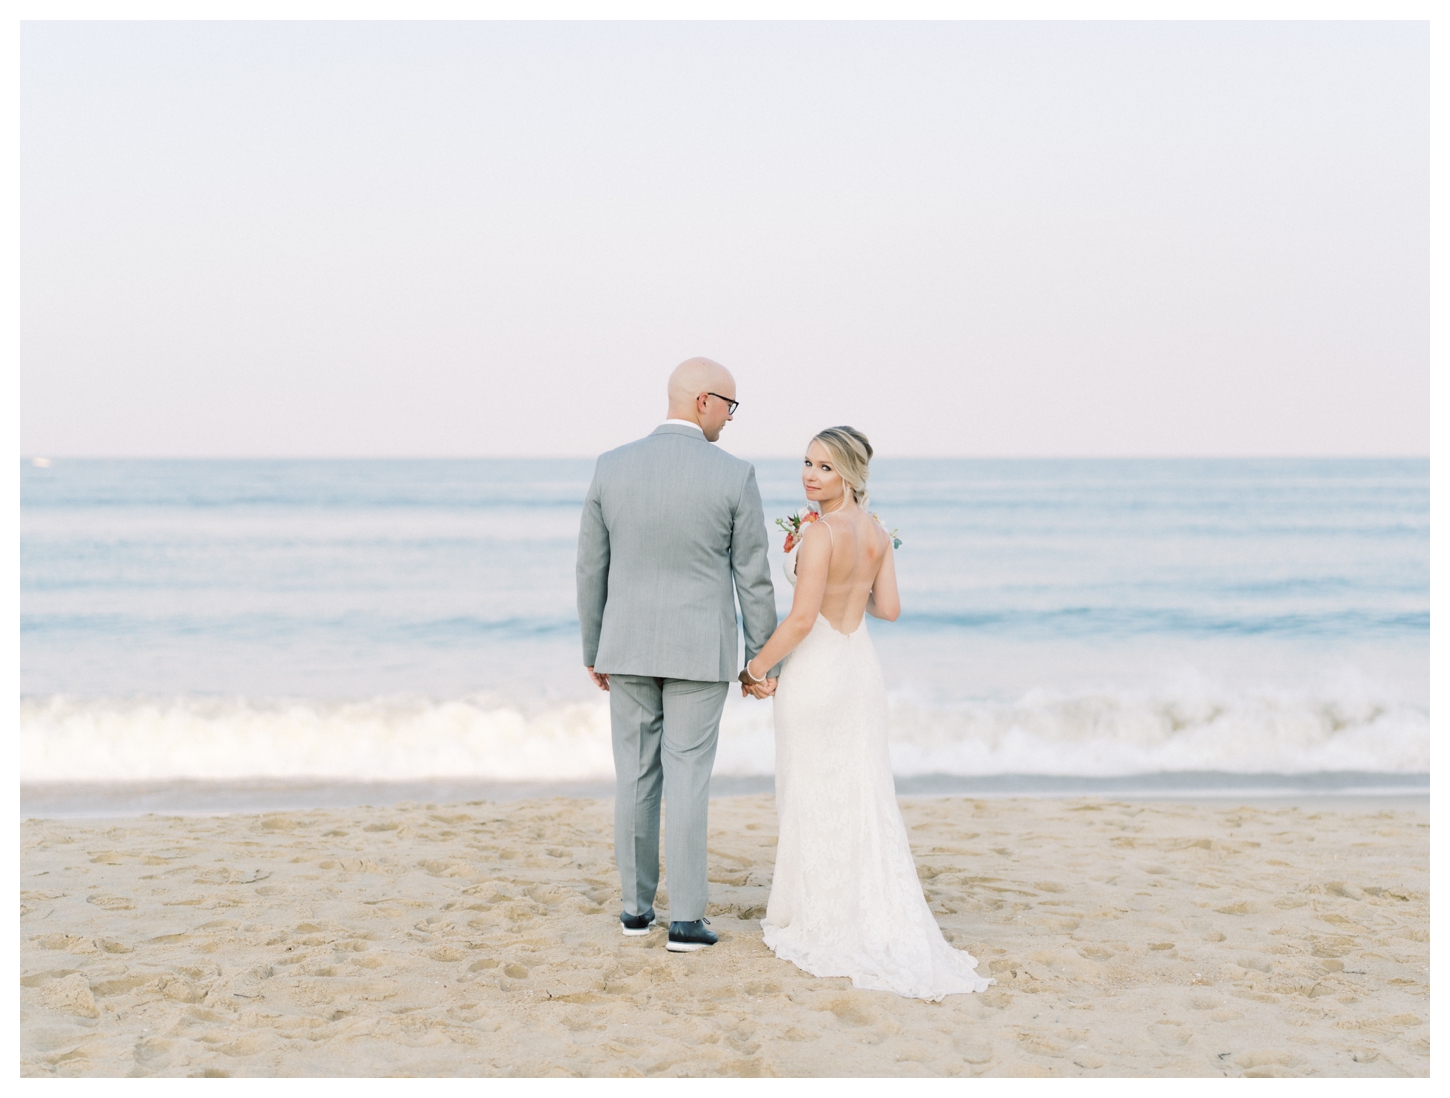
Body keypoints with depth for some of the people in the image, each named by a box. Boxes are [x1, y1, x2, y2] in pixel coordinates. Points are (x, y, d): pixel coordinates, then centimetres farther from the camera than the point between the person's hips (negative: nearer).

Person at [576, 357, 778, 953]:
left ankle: (637, 905, 19)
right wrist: (762, 660, 4)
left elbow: (591, 569, 2)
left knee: (635, 777, 12)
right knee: (688, 780, 2)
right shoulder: (734, 475, -11)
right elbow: (754, 578, -6)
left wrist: (593, 652, 13)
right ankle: (686, 919, 3)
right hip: (699, 652, -2)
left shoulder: (612, 467, -3)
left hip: (626, 646, 3)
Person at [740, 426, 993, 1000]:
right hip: (861, 665, 7)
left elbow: (802, 618, -21)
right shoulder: (877, 533, 4)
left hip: (816, 669, -7)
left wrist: (757, 667, -10)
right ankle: (874, 914, 16)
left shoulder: (820, 533, -18)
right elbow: (888, 608, 7)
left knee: (810, 796, 4)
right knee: (864, 795, 12)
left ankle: (816, 919, 12)